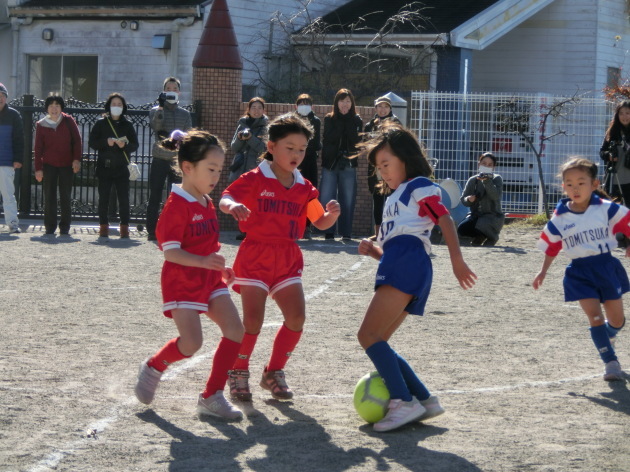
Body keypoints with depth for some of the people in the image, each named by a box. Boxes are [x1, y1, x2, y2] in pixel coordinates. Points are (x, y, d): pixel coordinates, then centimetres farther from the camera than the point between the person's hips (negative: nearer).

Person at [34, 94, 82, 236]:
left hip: (66, 165, 0)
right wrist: (38, 168, -1)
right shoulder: (41, 125, 2)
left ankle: (65, 226, 8)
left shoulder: (68, 121, 1)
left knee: (65, 197, 1)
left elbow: (77, 140, 3)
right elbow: (38, 148, 4)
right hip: (49, 165, 0)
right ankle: (50, 226, 6)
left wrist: (77, 159, -7)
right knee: (49, 197, 0)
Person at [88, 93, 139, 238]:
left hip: (122, 167, 0)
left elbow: (135, 145, 5)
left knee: (124, 198, -3)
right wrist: (106, 142, -15)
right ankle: (103, 226, 8)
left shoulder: (128, 125, 9)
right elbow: (92, 142, 1)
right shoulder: (101, 124, 7)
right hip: (104, 166, 0)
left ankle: (124, 226, 3)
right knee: (103, 198, 1)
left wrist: (125, 145, -15)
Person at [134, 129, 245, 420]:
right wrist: (203, 261, -33)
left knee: (235, 330, -5)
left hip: (209, 278, 8)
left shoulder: (206, 204, 13)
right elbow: (170, 252, -21)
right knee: (191, 343, -15)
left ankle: (212, 397, 0)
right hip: (182, 280, -8)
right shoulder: (177, 204, -15)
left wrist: (220, 269, 19)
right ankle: (153, 368, 17)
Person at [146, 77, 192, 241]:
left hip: (177, 160, 1)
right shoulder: (156, 111, 7)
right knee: (155, 198, 0)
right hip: (159, 160, -1)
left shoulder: (185, 114, 12)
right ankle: (152, 231, 3)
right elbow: (155, 126, -13)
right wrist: (160, 107, -21)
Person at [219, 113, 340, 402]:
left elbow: (320, 223, 13)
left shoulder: (304, 188, 9)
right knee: (253, 320, -10)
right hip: (256, 255, -5)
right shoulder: (255, 179, -6)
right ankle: (238, 373, 10)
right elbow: (225, 199, -16)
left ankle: (274, 373, 13)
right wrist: (233, 206, -40)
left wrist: (331, 215, -10)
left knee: (297, 318, -4)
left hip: (288, 258, 5)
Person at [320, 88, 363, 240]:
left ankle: (346, 232, 3)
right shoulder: (329, 119, 8)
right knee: (327, 199, -4)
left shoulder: (356, 120, 8)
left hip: (348, 165, 0)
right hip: (330, 164, 0)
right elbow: (328, 138, -2)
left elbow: (357, 140, -3)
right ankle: (329, 232, 2)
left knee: (347, 199, -1)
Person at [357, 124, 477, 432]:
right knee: (373, 341, 7)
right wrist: (373, 250, 10)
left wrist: (457, 260, -20)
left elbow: (445, 219, -8)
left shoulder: (419, 187, 6)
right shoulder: (395, 198, 33)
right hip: (397, 267, 10)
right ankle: (424, 399, 5)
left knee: (369, 336, -17)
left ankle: (403, 401, -24)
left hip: (407, 264, -10)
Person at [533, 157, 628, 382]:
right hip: (580, 272, -1)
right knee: (594, 315, -14)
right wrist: (543, 271, 9)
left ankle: (607, 338, 46)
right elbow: (552, 247, 7)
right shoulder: (559, 219, -3)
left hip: (606, 266, 1)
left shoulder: (607, 209, -7)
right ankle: (611, 362, -5)